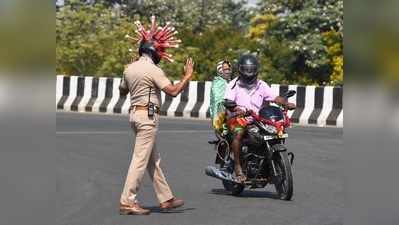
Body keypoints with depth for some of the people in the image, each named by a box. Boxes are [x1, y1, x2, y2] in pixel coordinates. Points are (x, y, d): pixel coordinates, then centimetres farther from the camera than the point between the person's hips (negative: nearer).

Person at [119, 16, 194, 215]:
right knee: (141, 159, -8)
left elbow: (122, 91, 26)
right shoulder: (153, 70, -12)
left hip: (134, 113, 9)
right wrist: (187, 76, -5)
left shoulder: (130, 68, 12)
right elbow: (173, 91, -17)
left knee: (153, 159, 13)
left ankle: (165, 198, 17)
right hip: (148, 115, -9)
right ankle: (127, 202, -10)